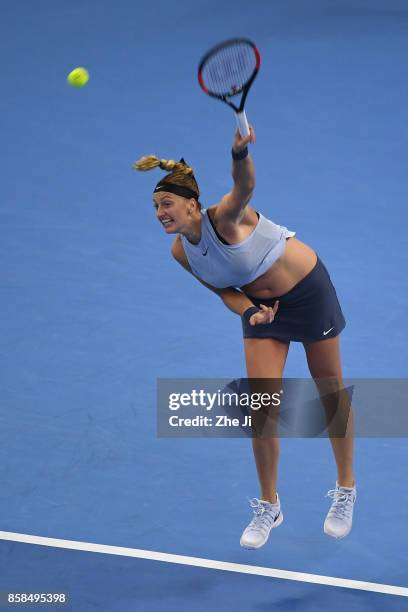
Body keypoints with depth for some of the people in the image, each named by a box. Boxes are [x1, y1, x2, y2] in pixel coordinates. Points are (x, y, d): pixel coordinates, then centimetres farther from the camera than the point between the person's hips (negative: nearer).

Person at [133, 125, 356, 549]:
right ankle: (268, 506, 11)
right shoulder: (181, 252, -10)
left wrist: (240, 154, -76)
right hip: (261, 305, 5)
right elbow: (224, 289, 1)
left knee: (331, 395, 10)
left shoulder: (224, 218, -30)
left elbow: (245, 187, -53)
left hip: (308, 289, -5)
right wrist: (250, 313, -21)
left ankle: (346, 491, 30)